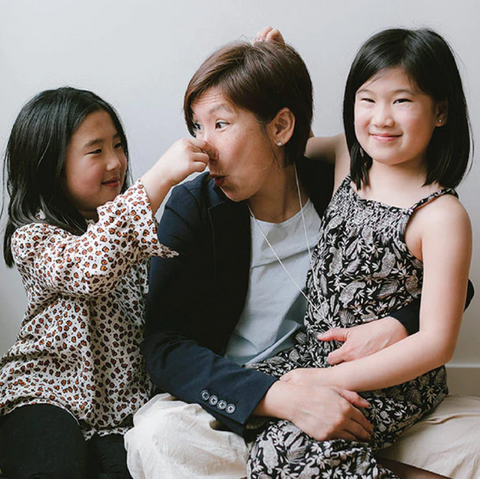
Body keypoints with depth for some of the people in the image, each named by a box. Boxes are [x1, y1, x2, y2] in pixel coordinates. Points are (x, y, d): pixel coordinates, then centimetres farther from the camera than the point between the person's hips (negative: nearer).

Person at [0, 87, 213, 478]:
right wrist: (162, 176, -37)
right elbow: (89, 267, -33)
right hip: (48, 393, -4)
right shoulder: (33, 238, -10)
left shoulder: (121, 220, 13)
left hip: (125, 397, 5)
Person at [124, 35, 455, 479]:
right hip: (225, 403, -1)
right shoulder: (192, 208, -9)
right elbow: (165, 348, -18)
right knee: (158, 436, -32)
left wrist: (396, 326, -20)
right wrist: (283, 397, -32)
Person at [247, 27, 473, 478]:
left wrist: (329, 379, -20)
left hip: (395, 382, -8)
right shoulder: (346, 165, 3)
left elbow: (437, 343, -19)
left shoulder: (441, 216, -17)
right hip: (314, 352, 8)